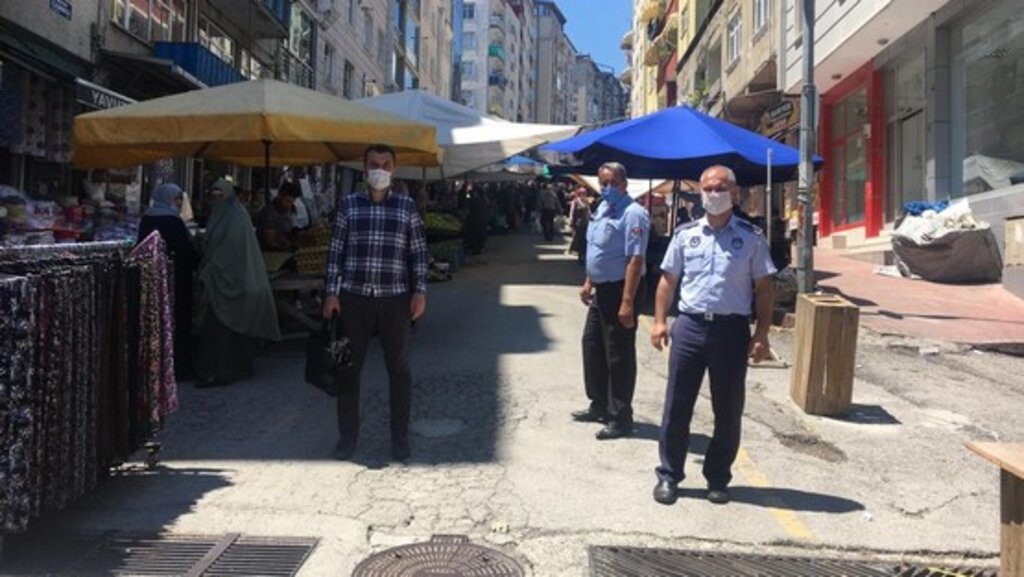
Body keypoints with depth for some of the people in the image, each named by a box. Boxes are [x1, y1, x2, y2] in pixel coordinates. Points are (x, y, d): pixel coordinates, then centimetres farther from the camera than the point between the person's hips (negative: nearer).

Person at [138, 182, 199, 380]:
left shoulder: (146, 220, 7)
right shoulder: (174, 222, -16)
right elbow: (188, 251, -14)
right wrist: (200, 266, 1)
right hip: (176, 278, -7)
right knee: (178, 320, 0)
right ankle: (178, 367, 5)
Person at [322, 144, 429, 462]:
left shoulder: (407, 206, 6)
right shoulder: (349, 204, 7)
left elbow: (419, 252, 5)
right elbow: (336, 251, 6)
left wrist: (420, 291, -4)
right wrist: (331, 292, 0)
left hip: (395, 298, -1)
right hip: (353, 297, 1)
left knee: (399, 368, 7)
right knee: (348, 368, 6)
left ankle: (400, 438, 19)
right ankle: (347, 436, 21)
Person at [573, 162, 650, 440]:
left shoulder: (633, 214, -19)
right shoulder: (602, 209, 11)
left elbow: (636, 260, -26)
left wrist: (627, 302, -30)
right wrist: (589, 282, 20)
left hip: (619, 291, -10)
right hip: (601, 290, 10)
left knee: (618, 356, -1)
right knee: (592, 345, 19)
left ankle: (621, 418, 12)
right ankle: (599, 405, 34)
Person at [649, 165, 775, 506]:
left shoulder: (751, 237, 3)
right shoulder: (685, 234, 8)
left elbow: (763, 288, 3)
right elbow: (668, 280, 10)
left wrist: (762, 333, -4)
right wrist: (660, 321, 0)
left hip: (732, 329, -1)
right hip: (690, 325, 1)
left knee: (728, 411, 9)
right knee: (677, 406, 5)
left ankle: (718, 478, 25)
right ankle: (669, 475, 18)